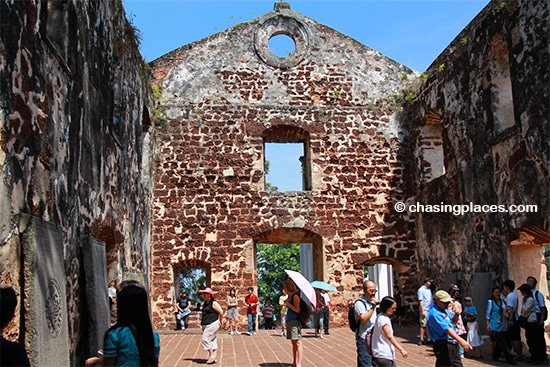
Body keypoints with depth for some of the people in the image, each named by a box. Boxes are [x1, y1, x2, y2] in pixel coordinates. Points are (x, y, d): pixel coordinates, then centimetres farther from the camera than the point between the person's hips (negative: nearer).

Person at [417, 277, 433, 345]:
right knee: (423, 325, -6)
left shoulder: (429, 289, 15)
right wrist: (422, 311, -17)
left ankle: (428, 338, 16)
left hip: (430, 309, 7)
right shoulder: (421, 290, -8)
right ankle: (421, 339, -3)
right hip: (425, 310, -7)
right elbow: (420, 301, -12)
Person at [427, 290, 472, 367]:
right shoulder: (434, 313, -21)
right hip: (443, 346, -10)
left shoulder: (444, 310, 10)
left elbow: (453, 322, 27)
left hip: (453, 345, 10)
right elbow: (446, 329, -30)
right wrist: (461, 340, -36)